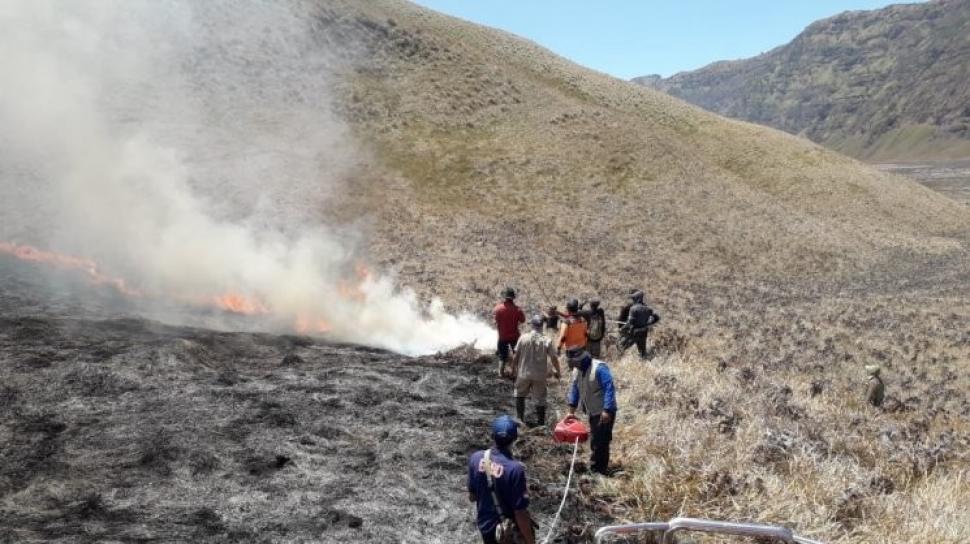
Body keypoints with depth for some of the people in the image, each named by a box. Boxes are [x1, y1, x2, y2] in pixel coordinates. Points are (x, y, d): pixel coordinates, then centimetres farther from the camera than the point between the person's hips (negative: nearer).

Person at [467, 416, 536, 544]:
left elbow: (472, 497, 0)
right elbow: (520, 512, -24)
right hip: (511, 532, -5)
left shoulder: (475, 458, -13)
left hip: (486, 527, 5)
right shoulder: (515, 468, -29)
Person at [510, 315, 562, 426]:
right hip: (540, 375, 0)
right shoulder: (547, 340, -11)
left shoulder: (523, 338, -10)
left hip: (524, 373, 0)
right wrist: (558, 371, 10)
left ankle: (519, 418, 23)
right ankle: (541, 423, 15)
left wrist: (513, 370, 8)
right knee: (540, 399, 10)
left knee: (519, 395, 22)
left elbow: (515, 356, -6)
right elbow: (554, 358, -6)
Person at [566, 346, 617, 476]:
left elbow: (609, 389, -25)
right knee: (595, 441, 15)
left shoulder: (599, 368, -21)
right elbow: (574, 390, 15)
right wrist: (571, 411, 14)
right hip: (592, 412, 8)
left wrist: (607, 410, -29)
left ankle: (598, 471, -2)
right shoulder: (576, 370, 6)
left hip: (604, 413, -8)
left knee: (600, 441, -7)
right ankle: (595, 468, 24)